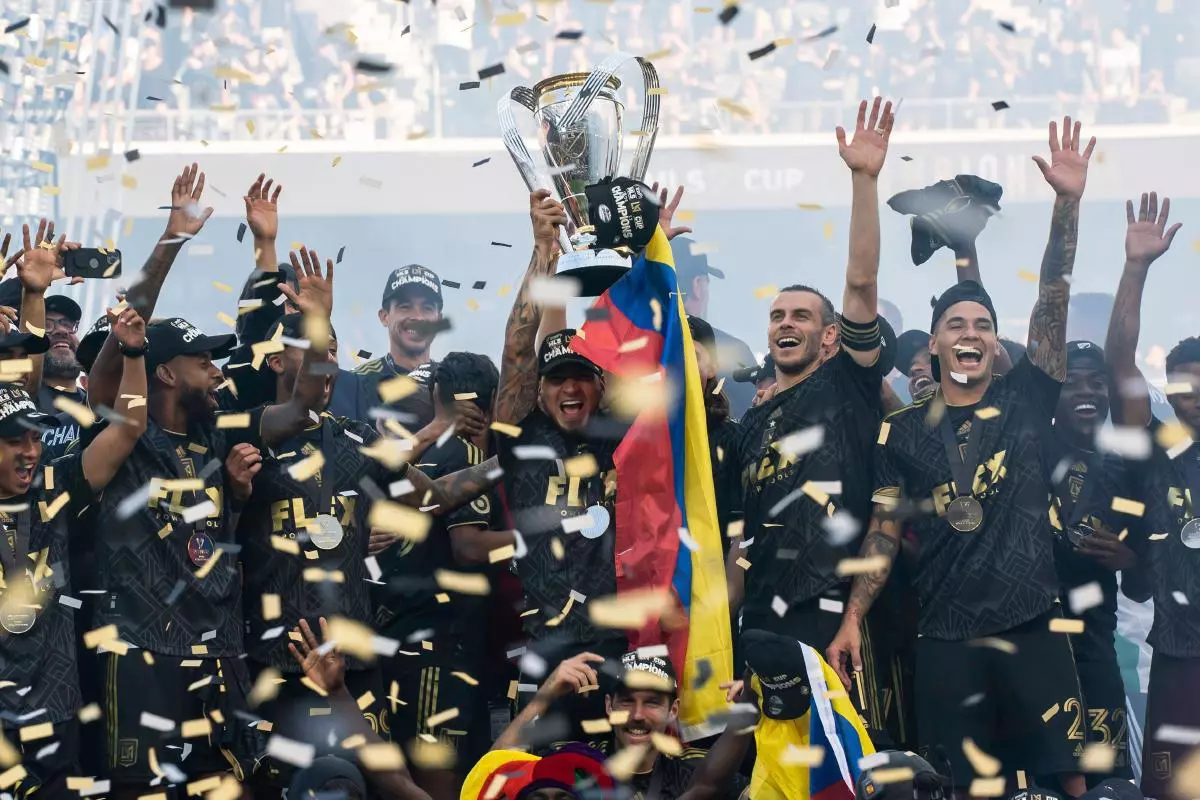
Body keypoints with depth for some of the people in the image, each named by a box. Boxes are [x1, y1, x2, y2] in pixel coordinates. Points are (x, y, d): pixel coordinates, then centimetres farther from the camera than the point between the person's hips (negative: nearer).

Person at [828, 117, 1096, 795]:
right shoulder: (904, 432, 8)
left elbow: (1054, 302, -2)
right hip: (947, 638, 0)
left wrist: (1068, 202, -12)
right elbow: (885, 535, 9)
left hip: (1034, 627, 0)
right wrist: (851, 620, -1)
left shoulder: (1025, 401, 7)